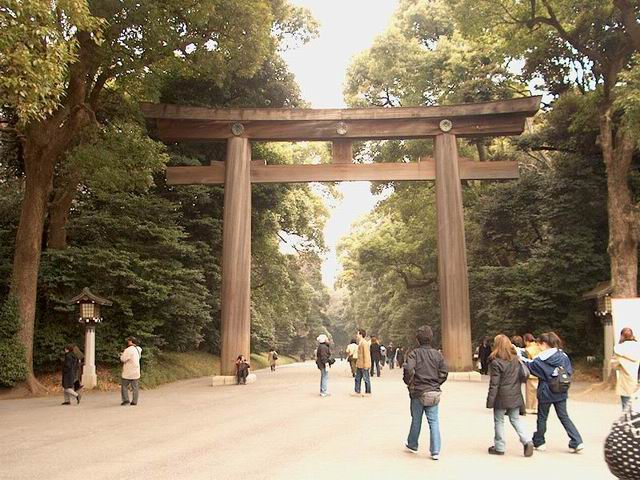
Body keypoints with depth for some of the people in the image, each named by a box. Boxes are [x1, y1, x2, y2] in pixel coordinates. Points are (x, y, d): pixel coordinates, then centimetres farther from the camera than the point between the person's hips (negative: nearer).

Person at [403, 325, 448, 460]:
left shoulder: (414, 354, -11)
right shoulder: (437, 354, -1)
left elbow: (408, 369, -24)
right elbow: (444, 372, -1)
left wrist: (409, 383, -6)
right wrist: (436, 384, 12)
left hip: (418, 392, -2)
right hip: (434, 392, 2)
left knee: (416, 420, 15)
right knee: (434, 421, 5)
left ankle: (412, 444, 33)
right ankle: (435, 451, 1)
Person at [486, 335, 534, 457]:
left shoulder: (496, 362, -16)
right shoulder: (516, 359, 1)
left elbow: (494, 384, -15)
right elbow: (525, 374, 3)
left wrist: (490, 400, -10)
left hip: (501, 397, -5)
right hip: (515, 396, 5)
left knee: (499, 421, 9)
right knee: (515, 419, 17)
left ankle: (499, 447, 15)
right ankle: (527, 441, 0)